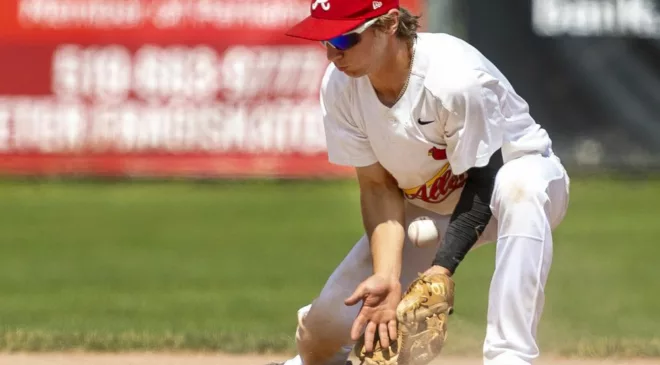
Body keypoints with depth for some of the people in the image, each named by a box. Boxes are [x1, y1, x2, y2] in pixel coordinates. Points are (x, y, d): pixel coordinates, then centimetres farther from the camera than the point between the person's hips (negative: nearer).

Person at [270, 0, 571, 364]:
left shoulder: (456, 78, -35)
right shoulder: (340, 85, -19)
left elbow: (482, 184, -27)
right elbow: (378, 186, -15)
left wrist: (442, 269, -38)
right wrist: (386, 277, -29)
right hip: (426, 208, 5)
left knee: (519, 187, -43)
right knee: (323, 329, -3)